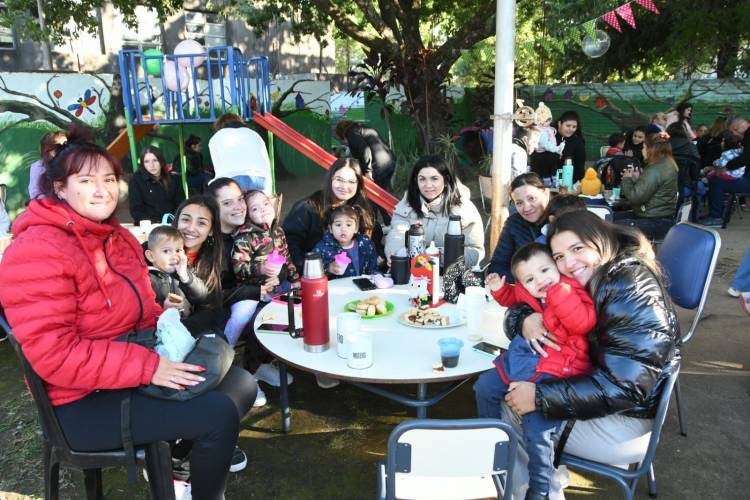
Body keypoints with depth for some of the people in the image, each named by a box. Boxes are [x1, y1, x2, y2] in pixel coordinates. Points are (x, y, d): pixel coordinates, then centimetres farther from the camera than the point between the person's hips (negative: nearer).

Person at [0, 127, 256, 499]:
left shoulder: (116, 236, 8)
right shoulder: (37, 251, -20)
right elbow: (52, 354, -26)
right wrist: (148, 367, -28)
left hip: (133, 374, 9)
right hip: (83, 403, -9)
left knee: (240, 384, 5)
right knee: (219, 414, -19)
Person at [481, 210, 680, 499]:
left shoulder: (632, 291, -25)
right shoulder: (578, 282, -1)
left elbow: (623, 387, -30)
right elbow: (520, 308, 5)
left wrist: (540, 397, -28)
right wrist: (525, 321, -20)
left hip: (623, 418, -8)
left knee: (508, 410, -7)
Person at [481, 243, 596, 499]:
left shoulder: (572, 290, -13)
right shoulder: (527, 292, 5)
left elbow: (583, 323, -31)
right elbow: (511, 297, 30)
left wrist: (558, 291, -31)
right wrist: (499, 289, 10)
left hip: (556, 370, -8)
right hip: (525, 356, 8)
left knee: (537, 429, -20)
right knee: (486, 387, 15)